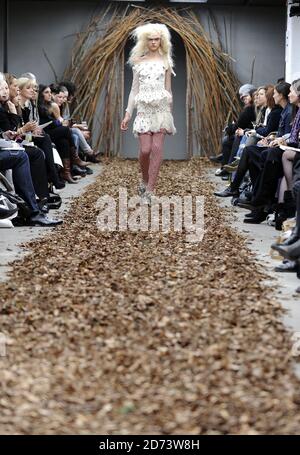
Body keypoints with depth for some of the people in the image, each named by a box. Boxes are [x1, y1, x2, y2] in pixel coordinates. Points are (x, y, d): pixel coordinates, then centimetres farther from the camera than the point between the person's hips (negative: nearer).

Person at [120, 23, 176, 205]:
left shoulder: (165, 61, 9)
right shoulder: (138, 62, 9)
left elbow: (168, 89, 11)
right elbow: (134, 89, 10)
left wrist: (170, 113, 9)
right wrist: (128, 114, 4)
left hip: (161, 108, 0)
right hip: (144, 108, 0)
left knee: (157, 148, -10)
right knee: (145, 149, -9)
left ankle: (149, 190, -6)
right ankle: (145, 180, 19)